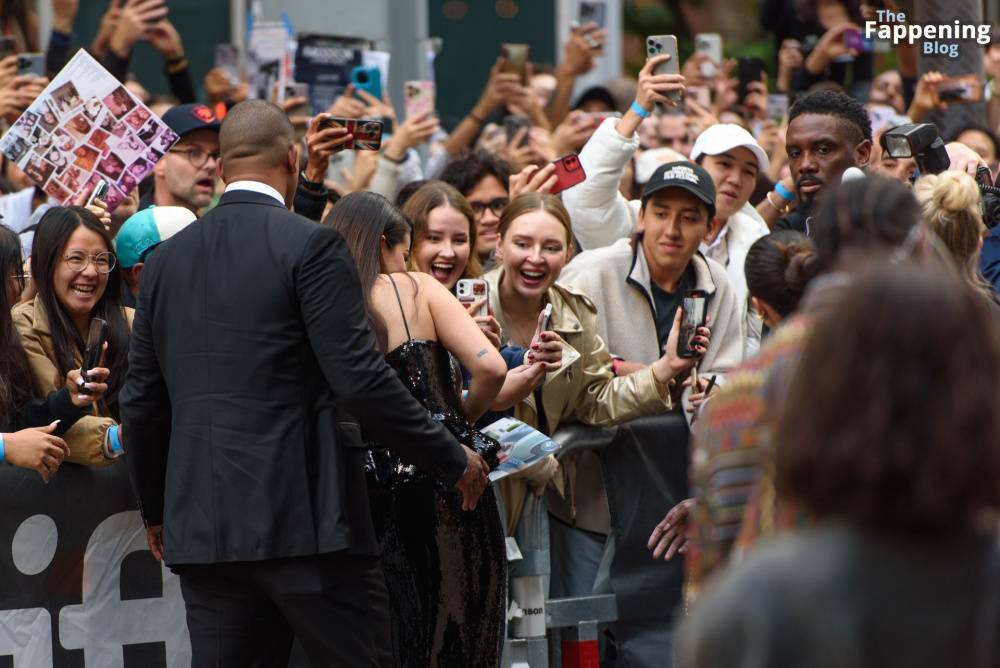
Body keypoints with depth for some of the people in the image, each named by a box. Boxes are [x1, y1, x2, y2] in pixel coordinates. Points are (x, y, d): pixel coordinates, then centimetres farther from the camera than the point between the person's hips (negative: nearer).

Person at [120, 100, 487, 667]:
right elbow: (361, 379, -13)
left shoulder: (168, 260, 11)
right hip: (305, 518, -6)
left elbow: (143, 402, 14)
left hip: (202, 529, 6)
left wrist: (156, 510, 27)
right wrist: (452, 460, -3)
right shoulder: (311, 246, -7)